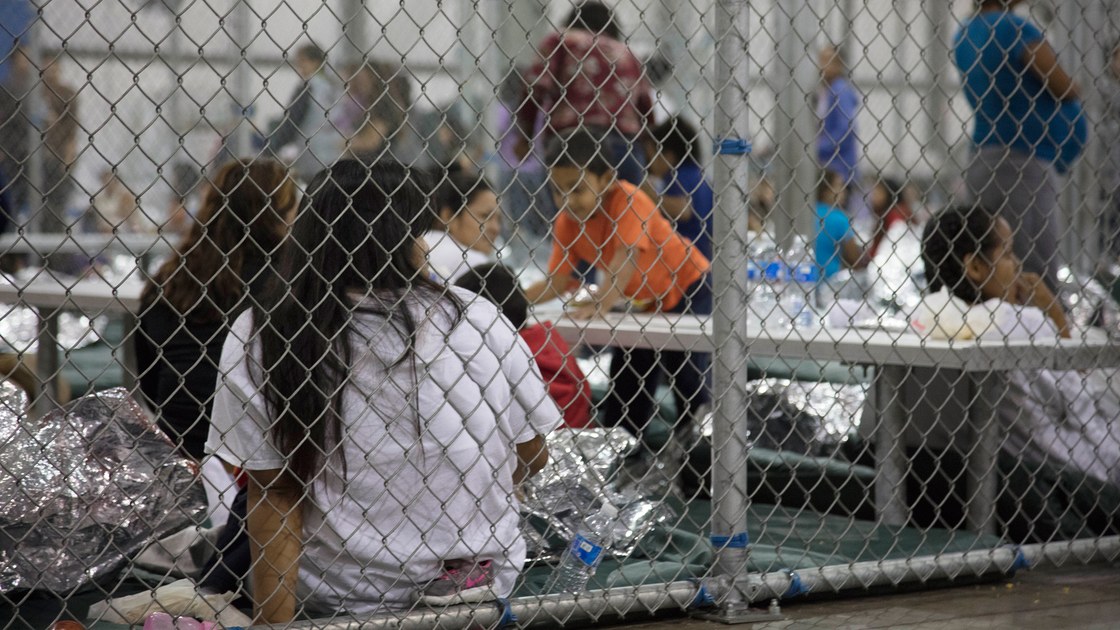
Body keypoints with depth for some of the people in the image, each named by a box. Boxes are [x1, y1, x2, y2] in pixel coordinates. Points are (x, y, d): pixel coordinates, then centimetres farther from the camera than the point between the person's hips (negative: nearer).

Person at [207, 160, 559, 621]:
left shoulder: (258, 338, -13)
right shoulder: (479, 320, -8)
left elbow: (271, 491, -11)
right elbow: (532, 456, 4)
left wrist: (272, 621, -6)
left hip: (342, 596, -2)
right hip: (484, 578, 2)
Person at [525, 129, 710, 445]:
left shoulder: (627, 200, -28)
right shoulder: (567, 222, -10)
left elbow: (626, 257, -39)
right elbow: (557, 281, -10)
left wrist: (600, 304, -51)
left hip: (687, 288, -7)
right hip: (641, 301, 7)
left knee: (689, 380, -10)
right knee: (623, 389, 8)